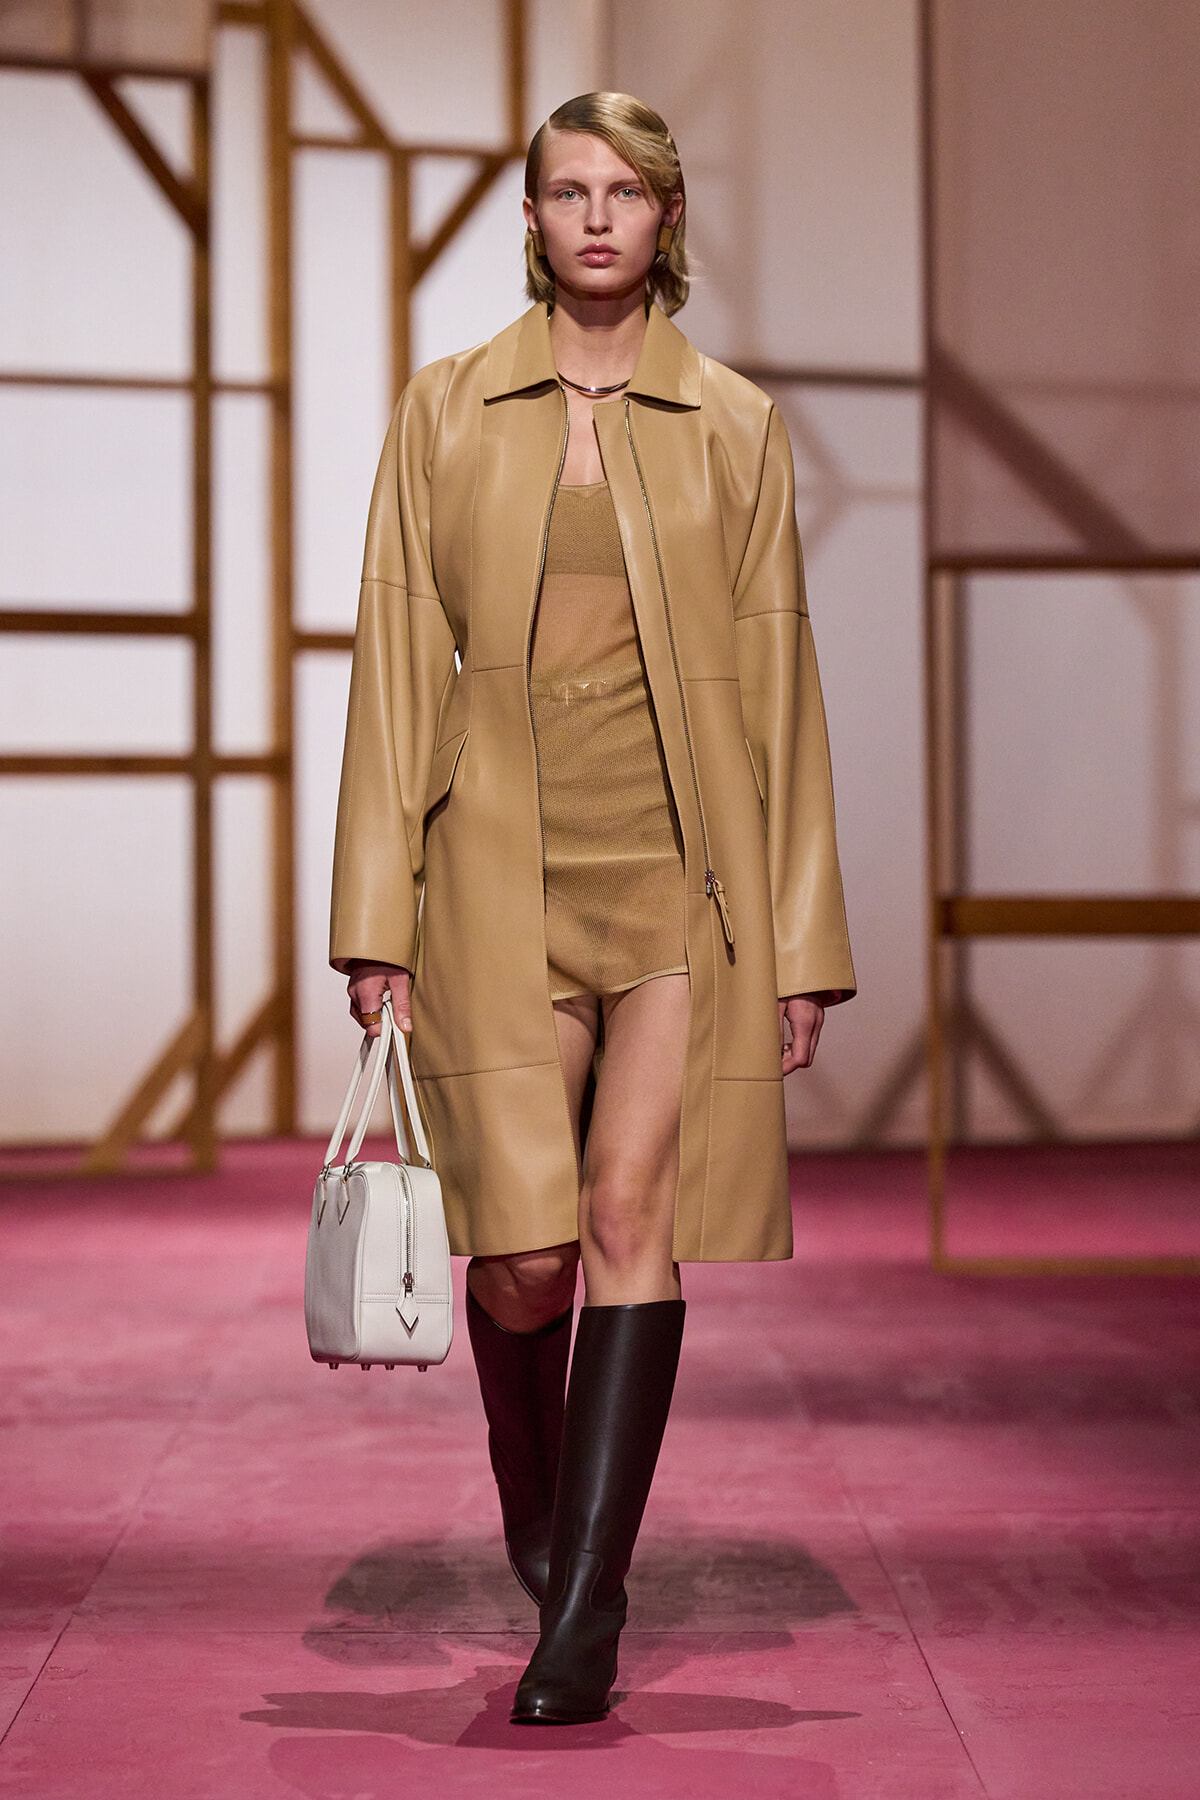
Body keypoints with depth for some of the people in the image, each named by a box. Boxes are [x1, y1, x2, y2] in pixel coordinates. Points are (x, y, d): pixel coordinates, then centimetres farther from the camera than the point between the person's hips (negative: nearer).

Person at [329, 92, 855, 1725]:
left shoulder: (736, 427, 9)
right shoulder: (447, 410, 9)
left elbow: (779, 682, 8)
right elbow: (396, 666, 6)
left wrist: (804, 937, 4)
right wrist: (374, 917, 0)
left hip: (683, 866, 0)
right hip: (502, 867, 0)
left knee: (633, 1211, -11)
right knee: (524, 1249, -5)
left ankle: (585, 1610, -1)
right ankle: (534, 1533, 25)